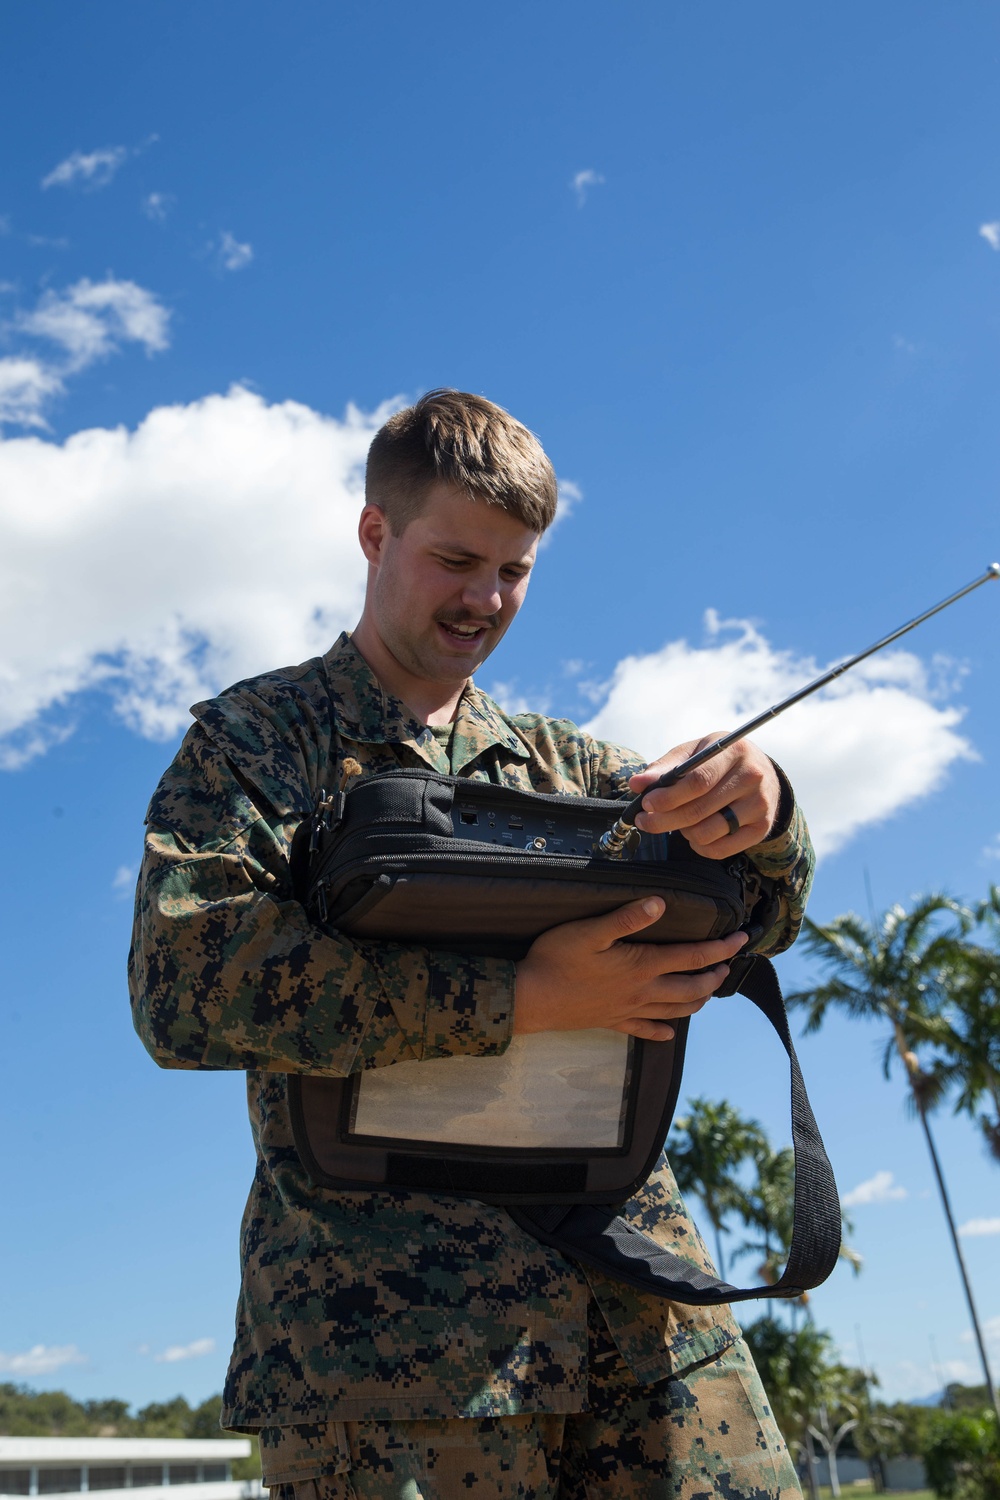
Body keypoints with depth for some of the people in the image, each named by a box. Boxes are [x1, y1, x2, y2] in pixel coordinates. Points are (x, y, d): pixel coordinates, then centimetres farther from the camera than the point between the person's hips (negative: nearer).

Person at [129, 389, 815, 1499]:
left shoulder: (559, 760, 19)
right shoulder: (256, 738, 5)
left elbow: (748, 934, 10)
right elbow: (182, 983, -12)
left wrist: (760, 812, -14)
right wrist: (517, 1002, -17)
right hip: (385, 1310, -3)